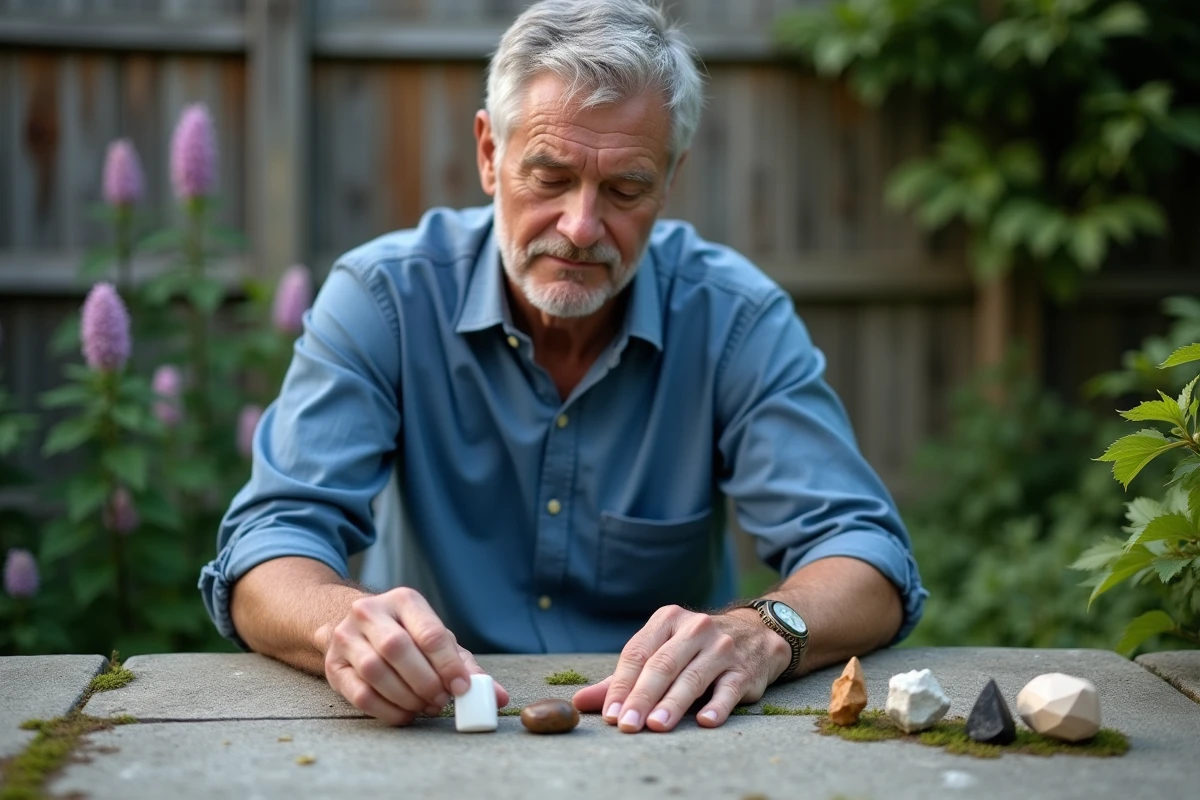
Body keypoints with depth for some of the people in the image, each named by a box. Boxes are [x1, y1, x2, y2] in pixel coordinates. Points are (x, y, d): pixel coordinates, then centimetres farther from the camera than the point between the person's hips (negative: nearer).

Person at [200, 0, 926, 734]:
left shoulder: (738, 318, -8)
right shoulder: (383, 297, -9)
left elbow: (870, 565, -13)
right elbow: (269, 547, -14)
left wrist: (762, 632, -36)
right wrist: (346, 623, -38)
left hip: (668, 743, 0)